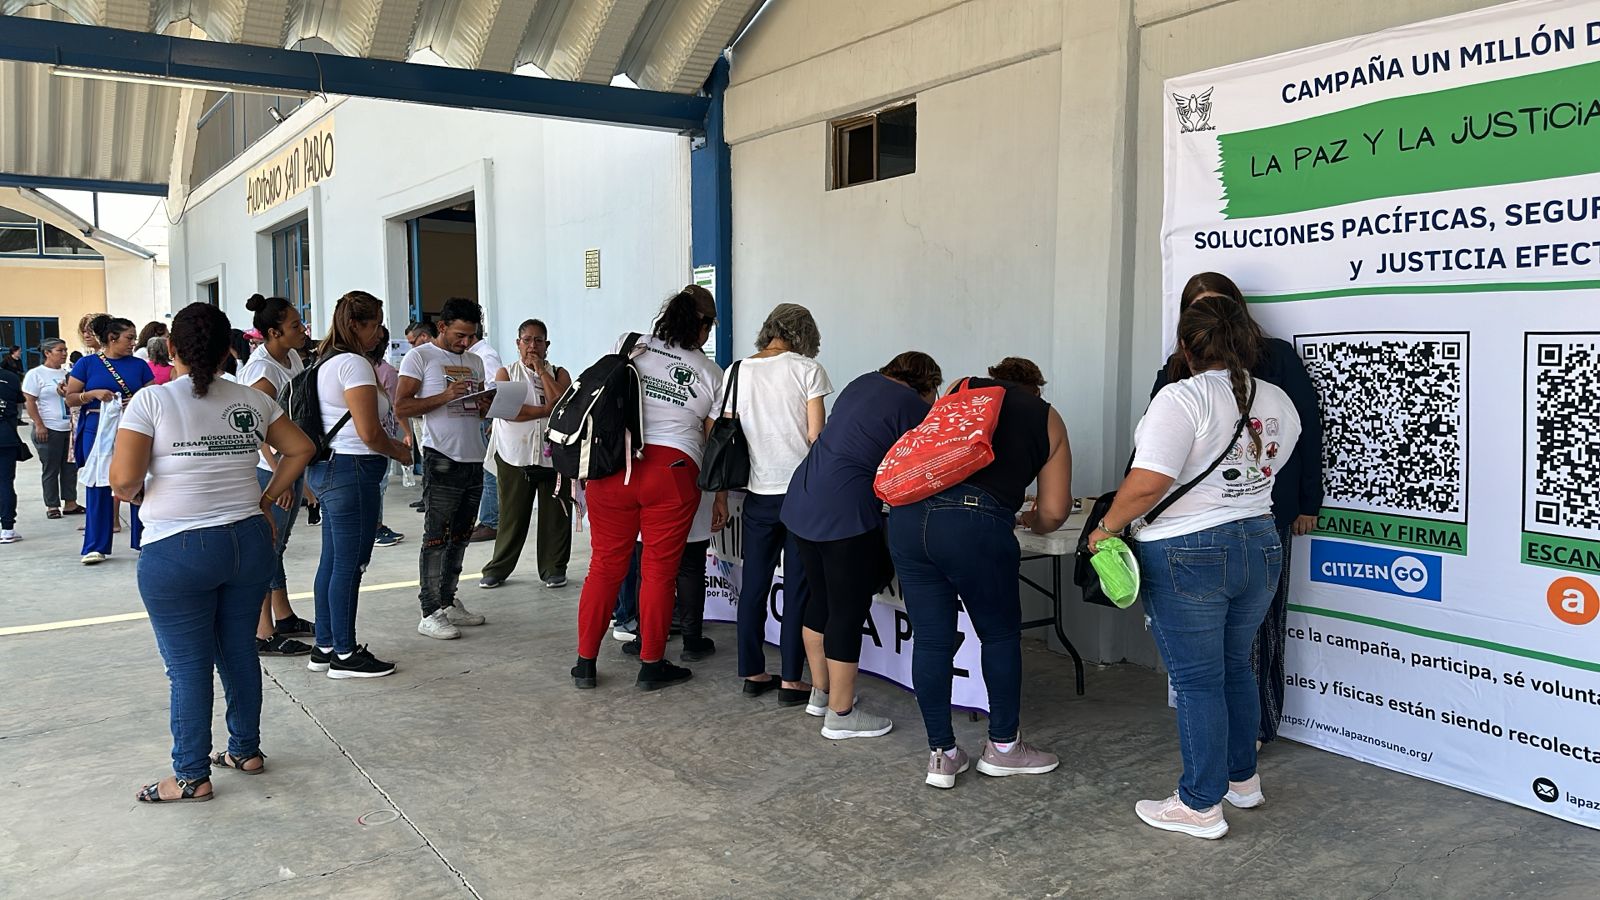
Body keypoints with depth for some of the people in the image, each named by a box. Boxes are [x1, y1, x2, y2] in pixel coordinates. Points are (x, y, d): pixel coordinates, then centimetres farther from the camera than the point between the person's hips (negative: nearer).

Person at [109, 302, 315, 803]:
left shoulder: (152, 401, -9)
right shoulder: (250, 401, 3)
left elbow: (123, 480, -15)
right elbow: (301, 449, 9)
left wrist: (135, 495, 7)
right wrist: (268, 498, 16)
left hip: (177, 551, -4)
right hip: (248, 542, 4)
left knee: (188, 666, 5)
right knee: (240, 651, 16)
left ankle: (192, 776, 14)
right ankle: (246, 750, 29)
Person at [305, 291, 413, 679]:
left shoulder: (326, 361, 16)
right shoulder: (354, 363, -14)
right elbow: (369, 433, -19)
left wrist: (391, 445, 18)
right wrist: (398, 452, -1)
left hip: (327, 468, 10)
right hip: (352, 471, -10)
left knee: (333, 560, 15)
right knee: (350, 564, -2)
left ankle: (325, 647, 24)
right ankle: (345, 654, 6)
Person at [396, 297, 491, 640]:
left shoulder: (474, 361, 17)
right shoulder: (420, 357, -3)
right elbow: (402, 408, -9)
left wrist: (491, 405, 0)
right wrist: (445, 396, -20)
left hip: (474, 458, 7)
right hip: (442, 459, -7)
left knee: (460, 536, 13)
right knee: (436, 537, -4)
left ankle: (449, 600, 23)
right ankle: (431, 613, 0)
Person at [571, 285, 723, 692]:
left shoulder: (628, 347, 7)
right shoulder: (710, 374, 6)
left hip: (612, 465, 2)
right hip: (672, 471, -2)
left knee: (604, 565, 11)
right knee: (659, 571, 9)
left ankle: (585, 663, 19)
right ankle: (651, 666, 19)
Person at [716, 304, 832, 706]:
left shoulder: (738, 372, 4)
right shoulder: (808, 369, -5)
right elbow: (816, 435, -9)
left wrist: (722, 494, 14)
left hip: (759, 494, 3)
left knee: (753, 585, 12)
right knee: (798, 587, 4)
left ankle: (753, 673, 20)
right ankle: (791, 680, 8)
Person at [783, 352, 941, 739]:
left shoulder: (864, 383, 16)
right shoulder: (915, 408, -6)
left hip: (801, 501, 9)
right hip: (843, 514, -9)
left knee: (821, 598, 20)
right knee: (848, 612, 2)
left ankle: (820, 693, 33)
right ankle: (840, 714, 12)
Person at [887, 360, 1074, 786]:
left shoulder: (964, 389, 23)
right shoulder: (1047, 419, 18)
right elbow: (1054, 512, 12)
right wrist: (1030, 521, 35)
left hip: (907, 515, 4)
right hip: (974, 526, -3)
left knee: (930, 640, 13)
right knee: (1001, 634, 18)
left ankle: (942, 754, 23)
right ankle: (1003, 746, 30)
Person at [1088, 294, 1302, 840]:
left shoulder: (1183, 399, -16)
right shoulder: (1277, 402, 7)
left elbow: (1146, 485, -22)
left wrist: (1108, 526, -9)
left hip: (1188, 555, -7)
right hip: (1260, 546, 7)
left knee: (1197, 679, 2)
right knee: (1235, 666, 21)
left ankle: (1201, 806, 12)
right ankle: (1242, 779, 35)